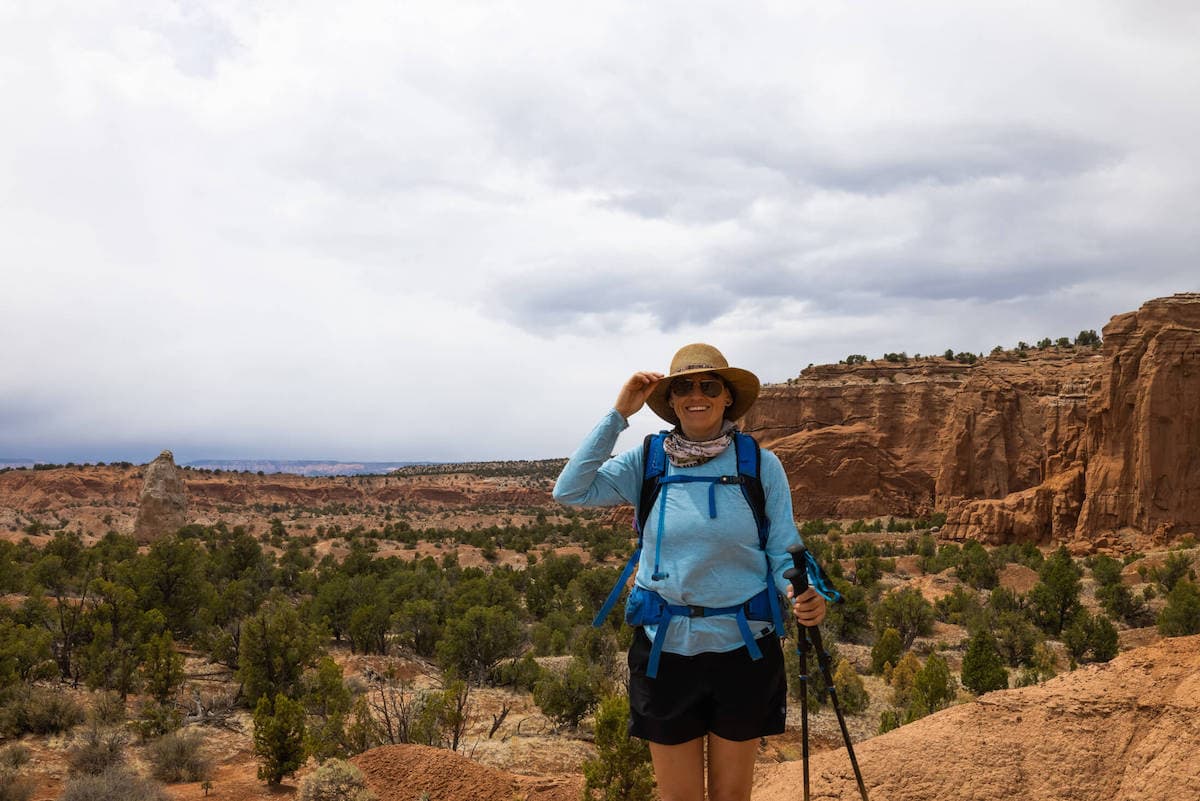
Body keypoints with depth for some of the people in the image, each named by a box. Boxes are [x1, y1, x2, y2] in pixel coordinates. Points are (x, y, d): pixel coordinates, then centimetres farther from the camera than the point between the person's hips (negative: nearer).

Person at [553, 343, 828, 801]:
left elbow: (784, 550, -3)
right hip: (666, 648, 1)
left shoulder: (761, 465, -5)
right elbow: (569, 491, -12)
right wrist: (618, 415, -13)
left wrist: (802, 592, -25)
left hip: (743, 649, 0)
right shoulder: (647, 463, -2)